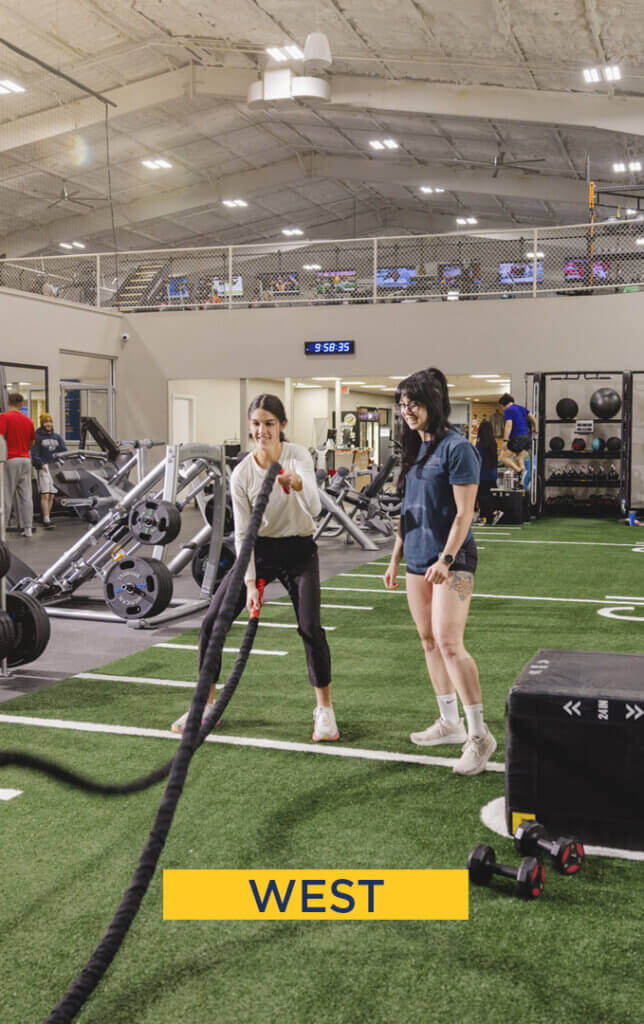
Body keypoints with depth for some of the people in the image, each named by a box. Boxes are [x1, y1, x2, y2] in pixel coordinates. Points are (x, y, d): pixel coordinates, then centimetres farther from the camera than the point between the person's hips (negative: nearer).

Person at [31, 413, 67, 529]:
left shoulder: (57, 437, 17)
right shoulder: (37, 437, 2)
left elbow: (64, 451, 9)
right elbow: (34, 454, -5)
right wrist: (42, 464, -21)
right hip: (43, 467, -5)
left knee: (51, 496, 6)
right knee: (45, 495, -12)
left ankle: (47, 518, 13)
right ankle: (46, 520, -17)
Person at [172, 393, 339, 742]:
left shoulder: (297, 456, -17)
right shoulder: (241, 473, -11)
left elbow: (315, 508, -33)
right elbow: (242, 532, -8)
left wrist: (298, 484, -55)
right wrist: (250, 582, -15)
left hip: (299, 551, -2)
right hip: (259, 551, 3)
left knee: (310, 626, -18)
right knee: (212, 621, -5)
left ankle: (325, 709, 2)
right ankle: (206, 705, 12)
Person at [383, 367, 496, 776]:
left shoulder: (457, 447, -11)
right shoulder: (415, 449, 13)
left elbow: (464, 512, -15)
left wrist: (446, 558, -22)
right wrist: (396, 558, 18)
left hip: (451, 560, -8)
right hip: (418, 559, 8)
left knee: (449, 642, -14)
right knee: (429, 641, 11)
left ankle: (480, 734, -6)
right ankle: (450, 722, 23)